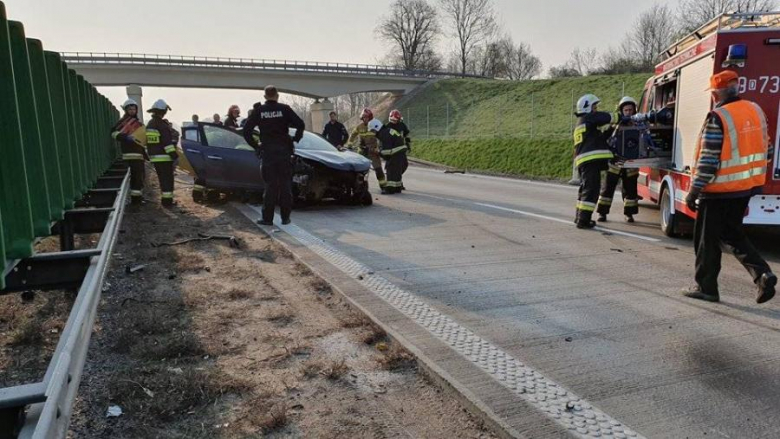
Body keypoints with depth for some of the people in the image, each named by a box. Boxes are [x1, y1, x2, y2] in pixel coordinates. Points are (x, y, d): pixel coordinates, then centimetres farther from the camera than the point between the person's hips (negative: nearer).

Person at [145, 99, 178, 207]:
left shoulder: (149, 125, 15)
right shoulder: (162, 125, -14)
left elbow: (147, 141, 22)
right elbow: (167, 142, -20)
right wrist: (173, 153, -19)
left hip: (154, 157, 9)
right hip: (164, 157, -9)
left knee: (162, 178, 16)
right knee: (167, 179, -4)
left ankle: (164, 199, 21)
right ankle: (167, 200, -5)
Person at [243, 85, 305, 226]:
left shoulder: (259, 110, 3)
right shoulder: (284, 109, -1)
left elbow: (246, 131, 1)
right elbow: (301, 125, -8)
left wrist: (256, 146, 10)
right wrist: (295, 140, 4)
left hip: (267, 152, 1)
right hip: (284, 151, -1)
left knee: (270, 185, 6)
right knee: (285, 185, 6)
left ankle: (267, 218, 5)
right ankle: (285, 217, 8)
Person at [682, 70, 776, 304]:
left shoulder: (718, 118, -18)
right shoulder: (756, 110, 6)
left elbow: (708, 160, -20)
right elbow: (765, 149, 13)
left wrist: (693, 192, -15)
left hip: (721, 189, -8)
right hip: (748, 187, 8)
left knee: (707, 238, 5)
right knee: (731, 233, 21)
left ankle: (706, 287, 13)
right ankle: (762, 273, 7)